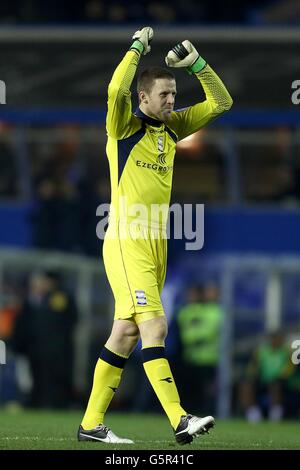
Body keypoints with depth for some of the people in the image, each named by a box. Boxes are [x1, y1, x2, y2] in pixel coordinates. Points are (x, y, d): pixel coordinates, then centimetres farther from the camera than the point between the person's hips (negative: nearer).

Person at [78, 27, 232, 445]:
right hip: (126, 242, -8)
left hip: (156, 243, 8)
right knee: (154, 324, -16)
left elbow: (220, 103, 17)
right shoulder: (126, 126, -6)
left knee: (126, 334, 8)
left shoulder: (172, 126, 13)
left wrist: (197, 63, 5)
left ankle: (91, 424, 14)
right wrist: (138, 47, -16)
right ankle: (179, 421, -24)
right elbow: (116, 91, -28)